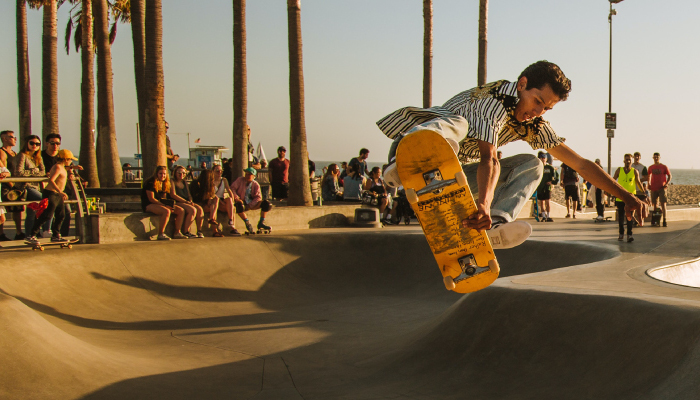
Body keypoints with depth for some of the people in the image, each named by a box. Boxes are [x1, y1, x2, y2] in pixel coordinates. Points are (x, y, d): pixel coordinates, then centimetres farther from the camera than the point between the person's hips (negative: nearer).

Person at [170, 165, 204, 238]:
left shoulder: (185, 183, 22)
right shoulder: (172, 182, 0)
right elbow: (173, 195, -11)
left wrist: (191, 201, -2)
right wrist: (186, 201, -15)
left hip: (187, 203, 7)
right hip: (177, 203, -7)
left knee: (200, 209, -20)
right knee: (192, 210, -31)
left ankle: (199, 231, -17)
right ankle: (185, 232, -24)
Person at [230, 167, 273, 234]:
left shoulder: (256, 185, 3)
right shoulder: (240, 180, 2)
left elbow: (258, 197, -4)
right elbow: (232, 188, -5)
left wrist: (250, 205, -19)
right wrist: (236, 198, -21)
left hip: (253, 204, 3)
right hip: (243, 202, -3)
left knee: (266, 204, -16)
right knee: (239, 205, -39)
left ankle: (261, 223, -8)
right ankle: (247, 223, -21)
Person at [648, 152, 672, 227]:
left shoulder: (664, 167, -1)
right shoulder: (651, 167, 8)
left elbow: (669, 176, 5)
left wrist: (666, 184, -9)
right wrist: (649, 184, 10)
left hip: (662, 188, -3)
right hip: (653, 188, 3)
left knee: (663, 204, -9)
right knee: (654, 205, 6)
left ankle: (664, 221, -10)